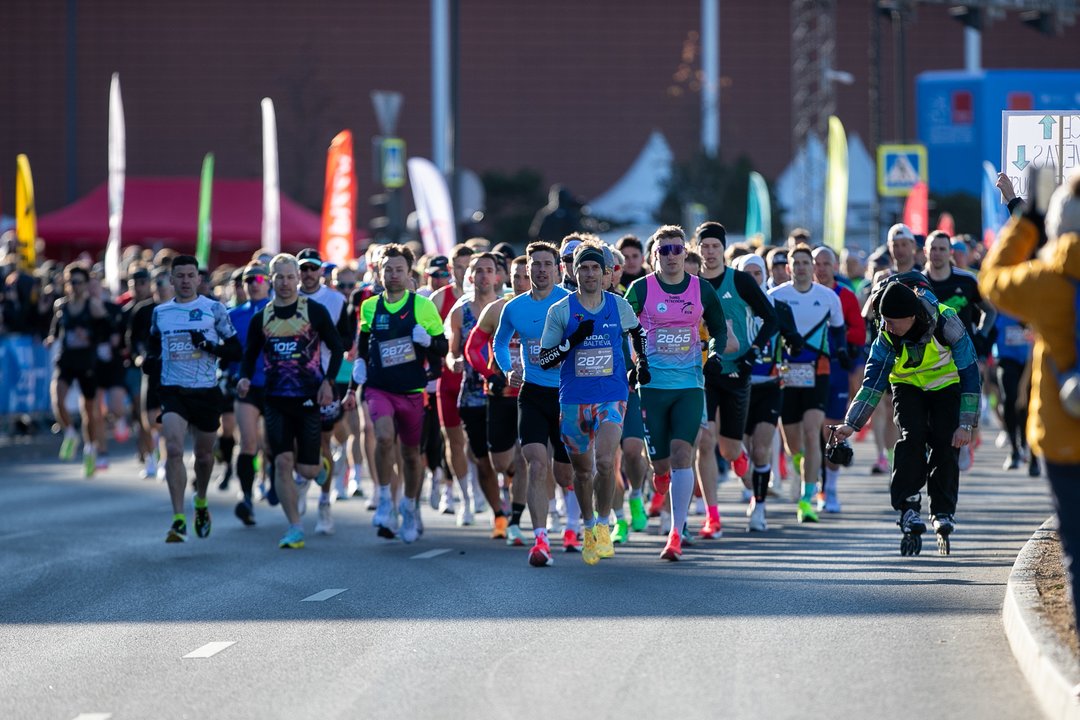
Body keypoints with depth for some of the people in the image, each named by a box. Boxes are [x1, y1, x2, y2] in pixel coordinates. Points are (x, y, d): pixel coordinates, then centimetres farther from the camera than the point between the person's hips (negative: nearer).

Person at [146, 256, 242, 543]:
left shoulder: (214, 309, 0)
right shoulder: (160, 312, 8)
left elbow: (236, 350, 0)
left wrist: (210, 346, -18)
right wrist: (150, 361, 1)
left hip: (206, 391, 0)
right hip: (173, 390, 0)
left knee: (204, 454, 13)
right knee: (173, 449, -18)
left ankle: (201, 502, 43)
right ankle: (179, 520, -18)